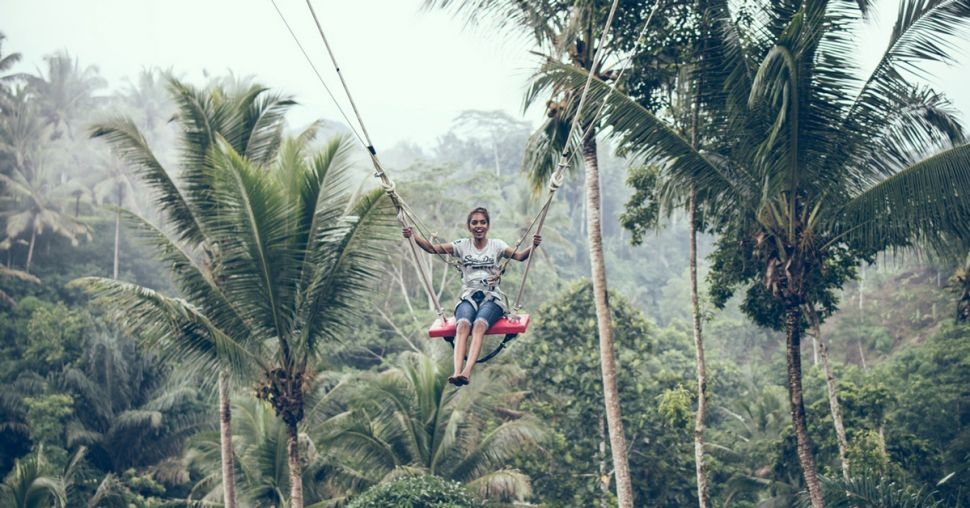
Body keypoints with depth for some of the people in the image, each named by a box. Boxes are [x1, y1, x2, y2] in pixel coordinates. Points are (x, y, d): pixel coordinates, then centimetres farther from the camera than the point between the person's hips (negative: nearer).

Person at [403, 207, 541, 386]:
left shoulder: (496, 245, 10)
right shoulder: (462, 245, 11)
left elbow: (520, 256, -3)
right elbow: (432, 248, 3)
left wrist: (533, 246, -23)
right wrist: (413, 236, -12)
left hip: (491, 297, -1)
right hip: (468, 297, 1)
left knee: (479, 325, -34)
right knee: (463, 325, -33)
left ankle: (467, 372, -51)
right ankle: (457, 372, -51)